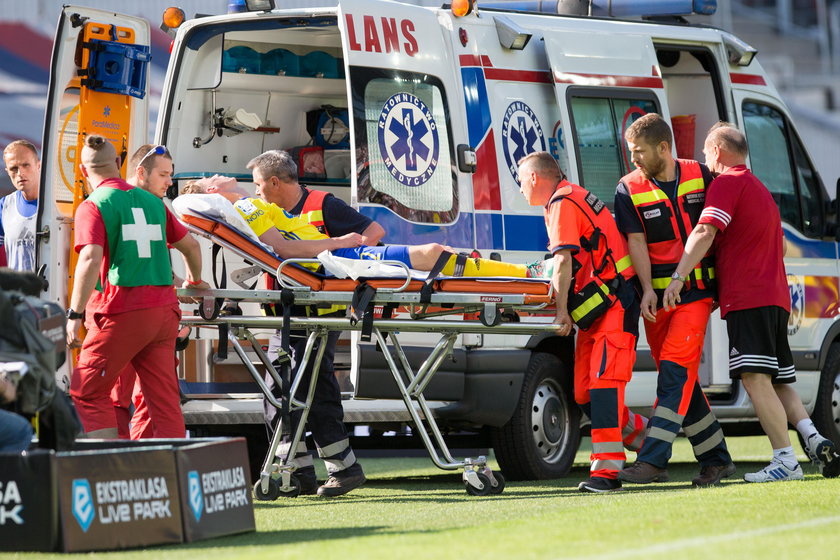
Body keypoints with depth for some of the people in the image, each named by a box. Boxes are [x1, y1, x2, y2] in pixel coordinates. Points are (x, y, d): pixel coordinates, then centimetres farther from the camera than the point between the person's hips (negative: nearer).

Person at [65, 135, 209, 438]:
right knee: (164, 399, 6)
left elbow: (91, 259, -17)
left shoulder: (92, 207, -3)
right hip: (164, 311, 6)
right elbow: (190, 245, 24)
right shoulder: (152, 201, 15)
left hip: (124, 313, -6)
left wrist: (74, 315, -16)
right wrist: (194, 281, 44)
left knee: (87, 392, 4)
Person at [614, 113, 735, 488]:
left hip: (696, 292, -2)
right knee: (680, 380, 5)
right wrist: (647, 290, -17)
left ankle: (652, 460, -22)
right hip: (656, 298, 3)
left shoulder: (700, 177, 2)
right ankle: (716, 459, 16)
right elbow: (636, 242, -4)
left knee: (675, 370, -15)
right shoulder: (629, 190, 2)